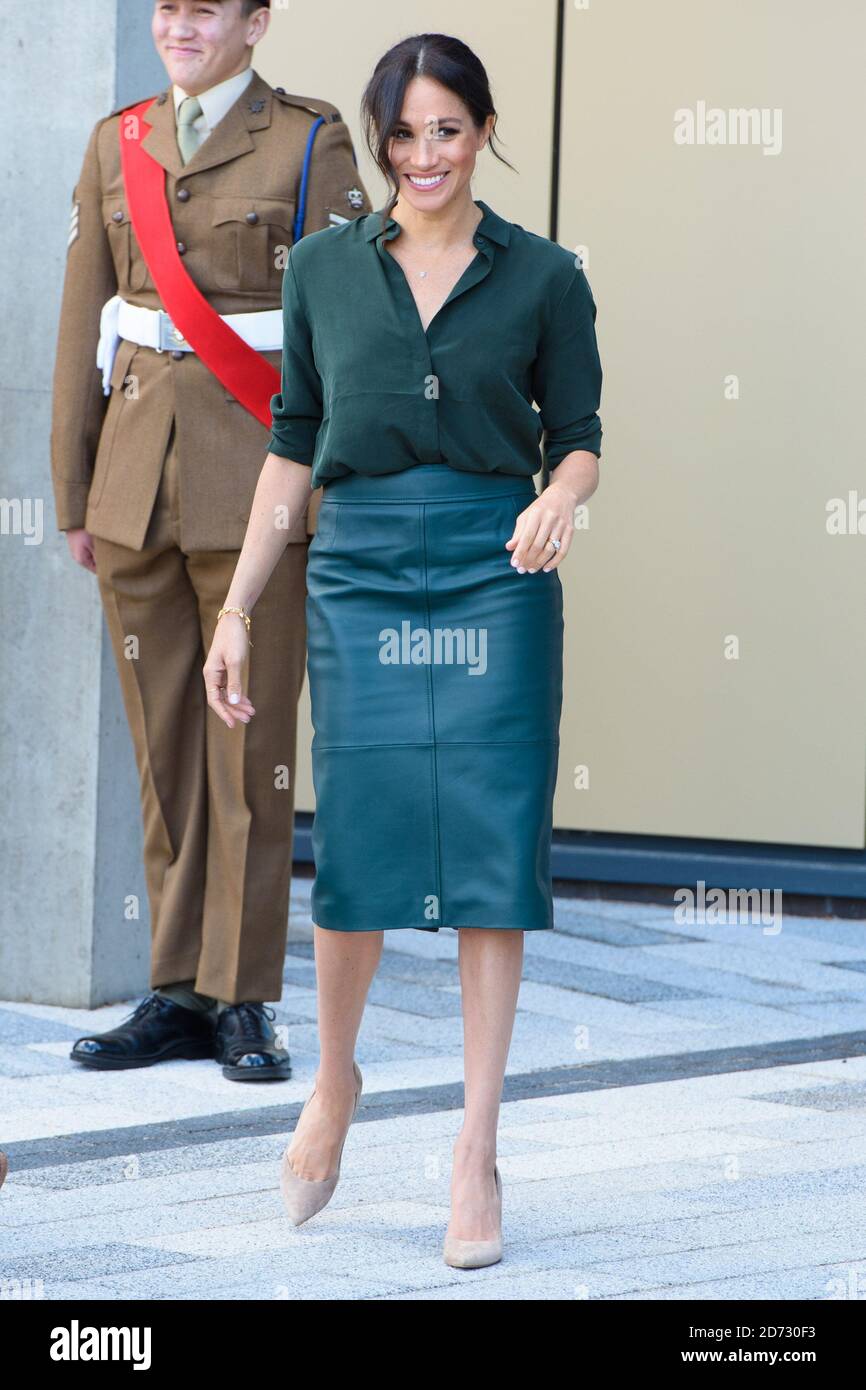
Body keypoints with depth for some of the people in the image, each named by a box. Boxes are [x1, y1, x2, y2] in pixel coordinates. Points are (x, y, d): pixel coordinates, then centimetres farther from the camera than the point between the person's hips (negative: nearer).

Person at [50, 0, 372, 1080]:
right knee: (162, 743, 7)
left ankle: (243, 1001, 5)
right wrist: (75, 496, 10)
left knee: (250, 743, -1)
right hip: (140, 480, 4)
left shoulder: (309, 144, -2)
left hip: (255, 481, -4)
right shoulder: (119, 146, 11)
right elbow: (84, 327, 13)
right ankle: (179, 994, 13)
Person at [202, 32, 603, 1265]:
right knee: (354, 845, -1)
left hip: (497, 575, -1)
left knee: (492, 849, -4)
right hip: (360, 572, 1)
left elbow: (578, 436, 5)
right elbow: (293, 443, 11)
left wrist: (562, 495, -19)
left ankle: (477, 1149, 3)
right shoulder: (325, 268, 7)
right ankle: (334, 1081, 27)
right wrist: (238, 610, 7)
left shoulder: (545, 278, 2)